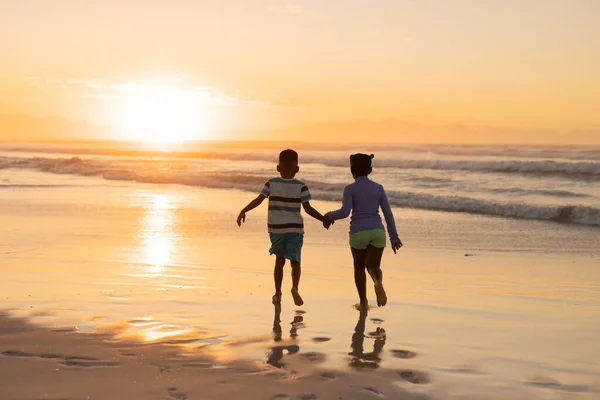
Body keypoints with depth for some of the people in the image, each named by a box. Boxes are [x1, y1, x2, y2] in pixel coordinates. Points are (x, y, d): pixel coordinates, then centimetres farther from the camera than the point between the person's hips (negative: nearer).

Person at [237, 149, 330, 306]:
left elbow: (258, 200, -8)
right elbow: (308, 209, -7)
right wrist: (324, 219, 3)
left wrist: (243, 211, -1)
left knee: (279, 260, 16)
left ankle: (278, 293, 20)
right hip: (295, 229, -2)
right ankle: (295, 287, -24)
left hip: (276, 228, 2)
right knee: (295, 261, 3)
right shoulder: (301, 186, -4)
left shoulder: (271, 183, -1)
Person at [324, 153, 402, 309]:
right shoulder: (378, 188, 8)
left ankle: (363, 301, 20)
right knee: (373, 267, 6)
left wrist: (329, 216, 6)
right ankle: (378, 283, -30)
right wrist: (394, 237, 9)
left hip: (358, 233, -2)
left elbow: (344, 212, -13)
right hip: (377, 232, 2)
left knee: (359, 267, 21)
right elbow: (388, 213, 6)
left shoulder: (350, 189, -2)